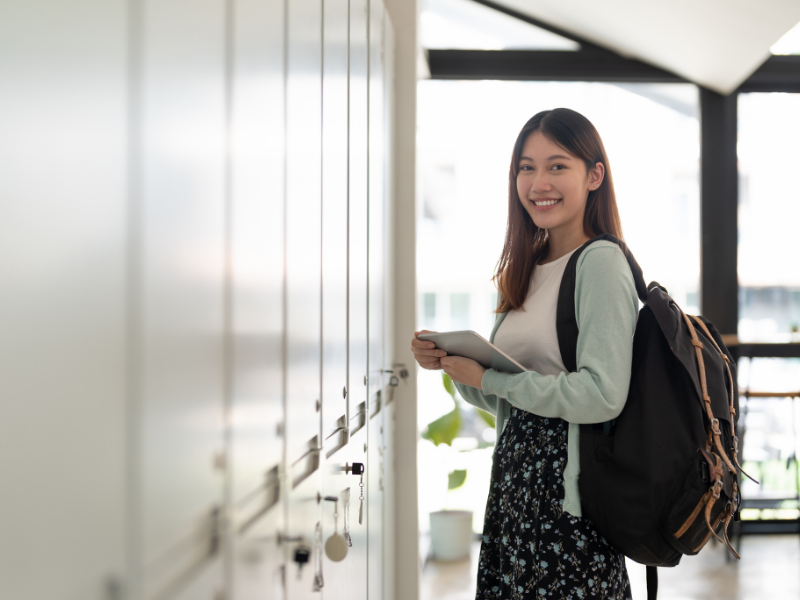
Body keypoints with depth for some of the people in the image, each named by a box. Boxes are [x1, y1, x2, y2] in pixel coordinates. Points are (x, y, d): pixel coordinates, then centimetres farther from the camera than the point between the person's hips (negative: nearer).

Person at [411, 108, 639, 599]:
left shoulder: (601, 261, -11)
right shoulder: (528, 268, 12)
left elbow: (603, 395, -21)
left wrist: (486, 377, -15)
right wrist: (450, 361, 0)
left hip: (569, 490, -7)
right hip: (514, 484, 7)